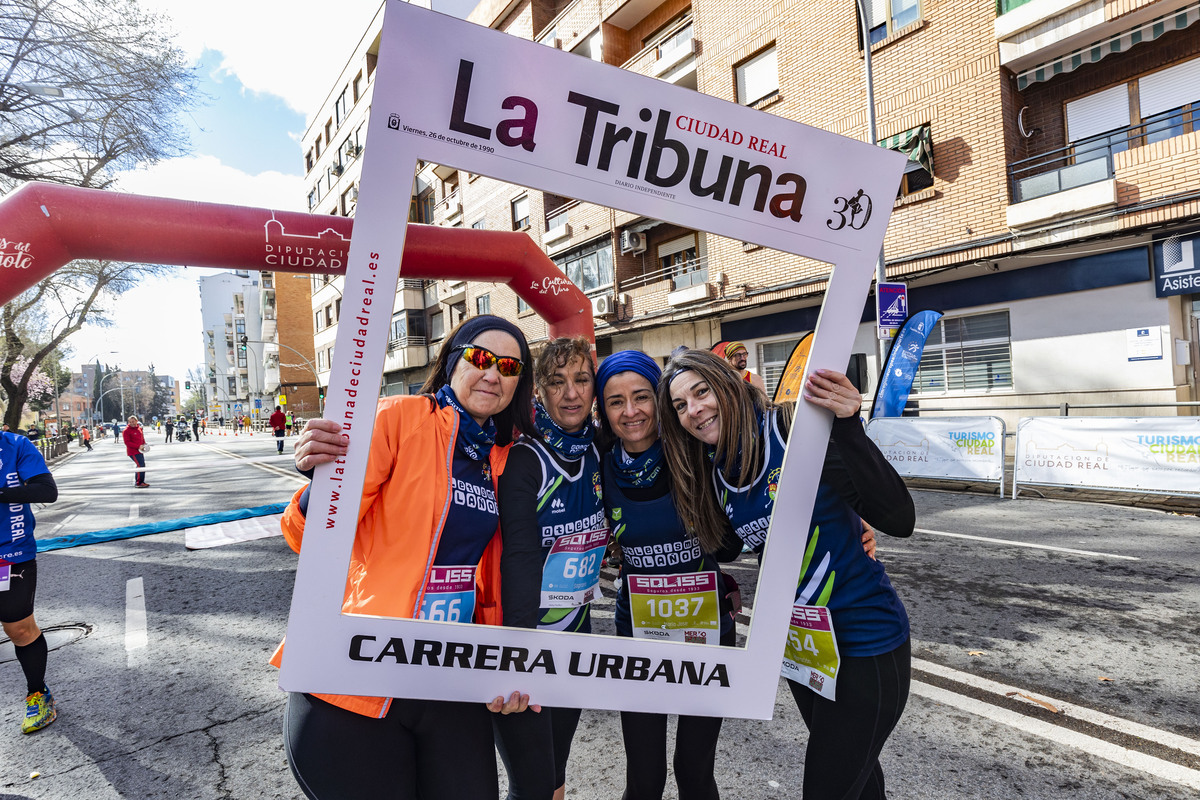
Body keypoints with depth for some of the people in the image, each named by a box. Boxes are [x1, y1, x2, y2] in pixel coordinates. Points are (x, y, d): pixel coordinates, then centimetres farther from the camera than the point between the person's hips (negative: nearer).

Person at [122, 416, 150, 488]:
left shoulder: (139, 428, 11)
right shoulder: (127, 430, -12)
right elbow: (127, 442, -17)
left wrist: (144, 445, 4)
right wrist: (138, 446, -24)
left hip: (140, 451, 9)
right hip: (133, 452, -9)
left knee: (141, 466, 16)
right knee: (141, 466, -14)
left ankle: (140, 481, 28)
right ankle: (139, 483, -7)